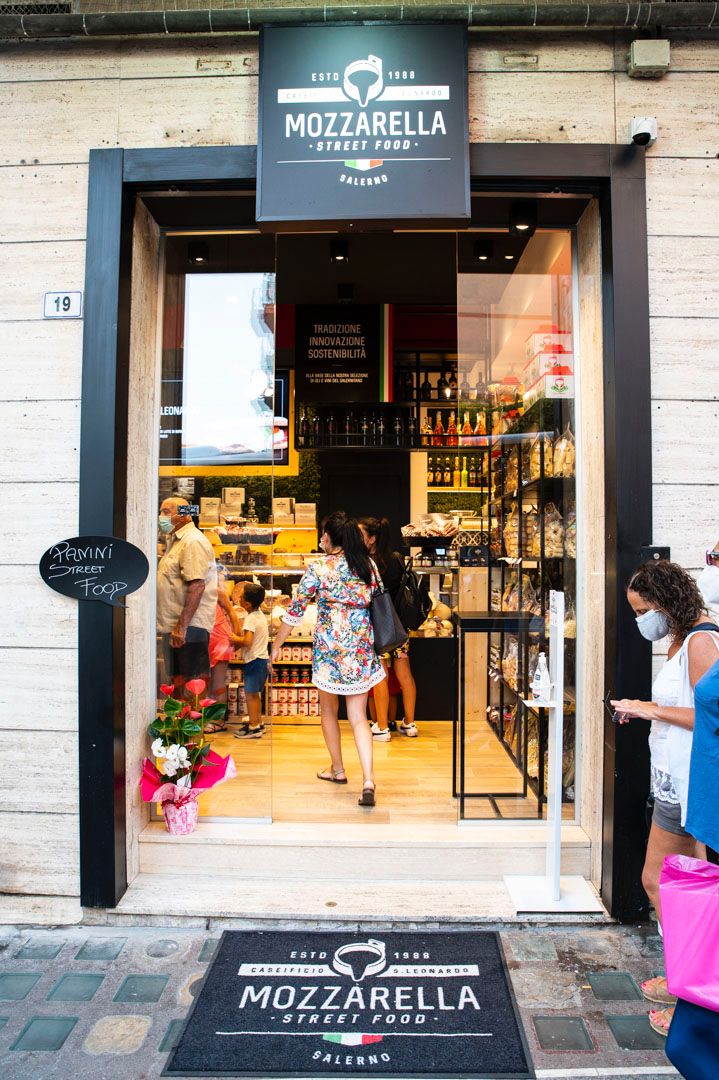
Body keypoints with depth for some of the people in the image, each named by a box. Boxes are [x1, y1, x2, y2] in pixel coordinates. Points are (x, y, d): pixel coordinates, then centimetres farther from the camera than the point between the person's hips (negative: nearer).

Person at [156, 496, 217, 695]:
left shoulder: (193, 542, -13)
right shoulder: (175, 541, 20)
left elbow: (197, 586, -23)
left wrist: (182, 626, -25)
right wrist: (173, 626, 19)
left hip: (189, 627, -10)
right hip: (175, 627, 11)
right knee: (178, 684, 16)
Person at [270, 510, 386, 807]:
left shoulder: (319, 568, -8)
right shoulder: (369, 565, 3)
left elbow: (295, 610, -5)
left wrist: (277, 645, 6)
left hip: (330, 648, -3)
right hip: (363, 649, 3)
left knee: (328, 710, 19)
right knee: (358, 717, 8)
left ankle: (337, 769, 33)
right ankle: (368, 780, -5)